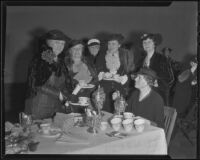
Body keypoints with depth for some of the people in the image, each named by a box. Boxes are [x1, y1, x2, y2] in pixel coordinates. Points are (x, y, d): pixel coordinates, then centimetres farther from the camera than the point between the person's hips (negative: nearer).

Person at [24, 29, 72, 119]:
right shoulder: (39, 59, -6)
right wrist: (58, 94, -12)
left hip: (57, 105, 5)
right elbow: (37, 84, -14)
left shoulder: (61, 62, 11)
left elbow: (66, 85, 13)